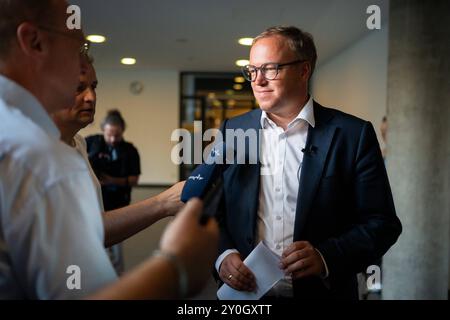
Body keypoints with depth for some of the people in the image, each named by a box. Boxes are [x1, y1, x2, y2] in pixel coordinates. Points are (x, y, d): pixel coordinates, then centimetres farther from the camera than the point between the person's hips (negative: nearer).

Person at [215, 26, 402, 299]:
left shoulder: (353, 134, -8)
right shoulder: (232, 131, 0)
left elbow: (382, 223, -7)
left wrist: (327, 257, -22)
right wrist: (222, 254, -14)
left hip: (322, 291, -2)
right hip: (243, 291, 2)